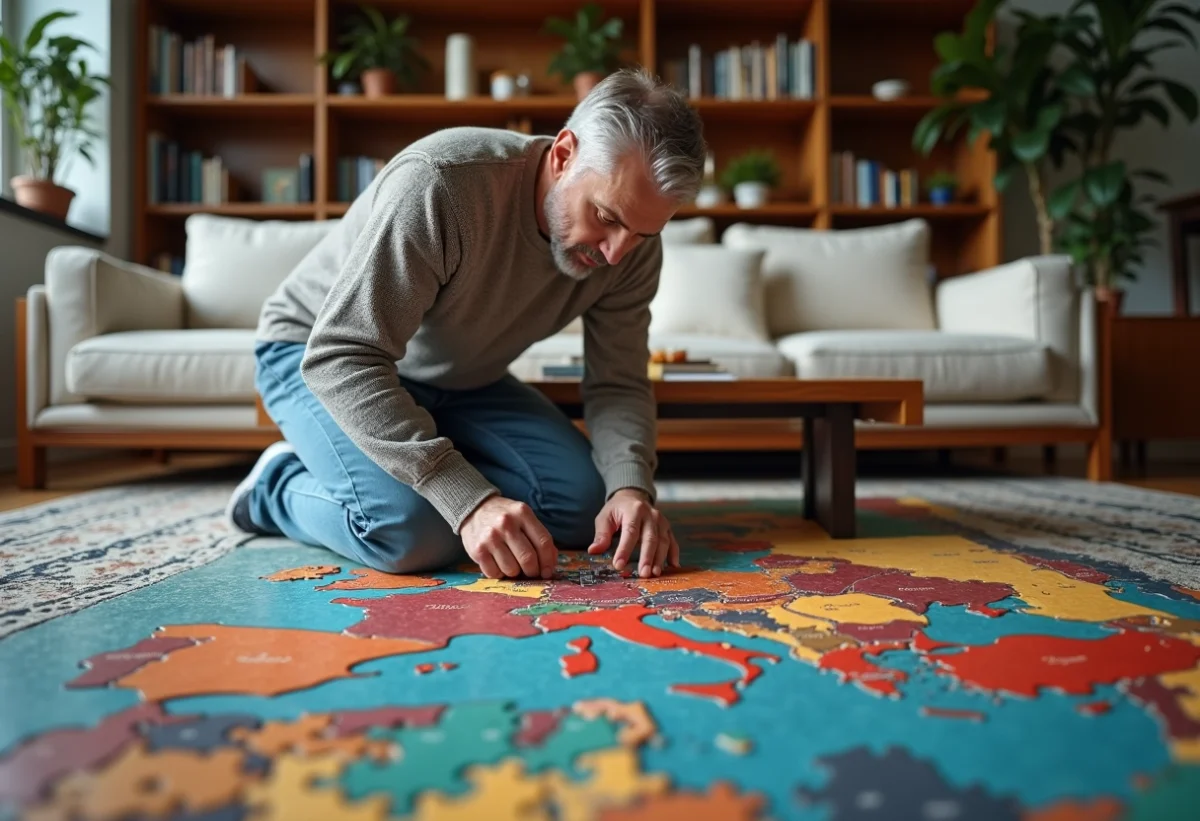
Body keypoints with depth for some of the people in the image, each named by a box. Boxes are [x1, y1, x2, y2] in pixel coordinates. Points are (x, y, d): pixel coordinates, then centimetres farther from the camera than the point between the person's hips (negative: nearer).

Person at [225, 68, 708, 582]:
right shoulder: (438, 182, -35)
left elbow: (618, 383, -11)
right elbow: (342, 357, -36)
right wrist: (469, 500, -44)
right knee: (413, 532, -29)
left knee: (583, 506, -11)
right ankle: (278, 484, 3)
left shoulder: (632, 240, -16)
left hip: (461, 380, 6)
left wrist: (632, 485, -32)